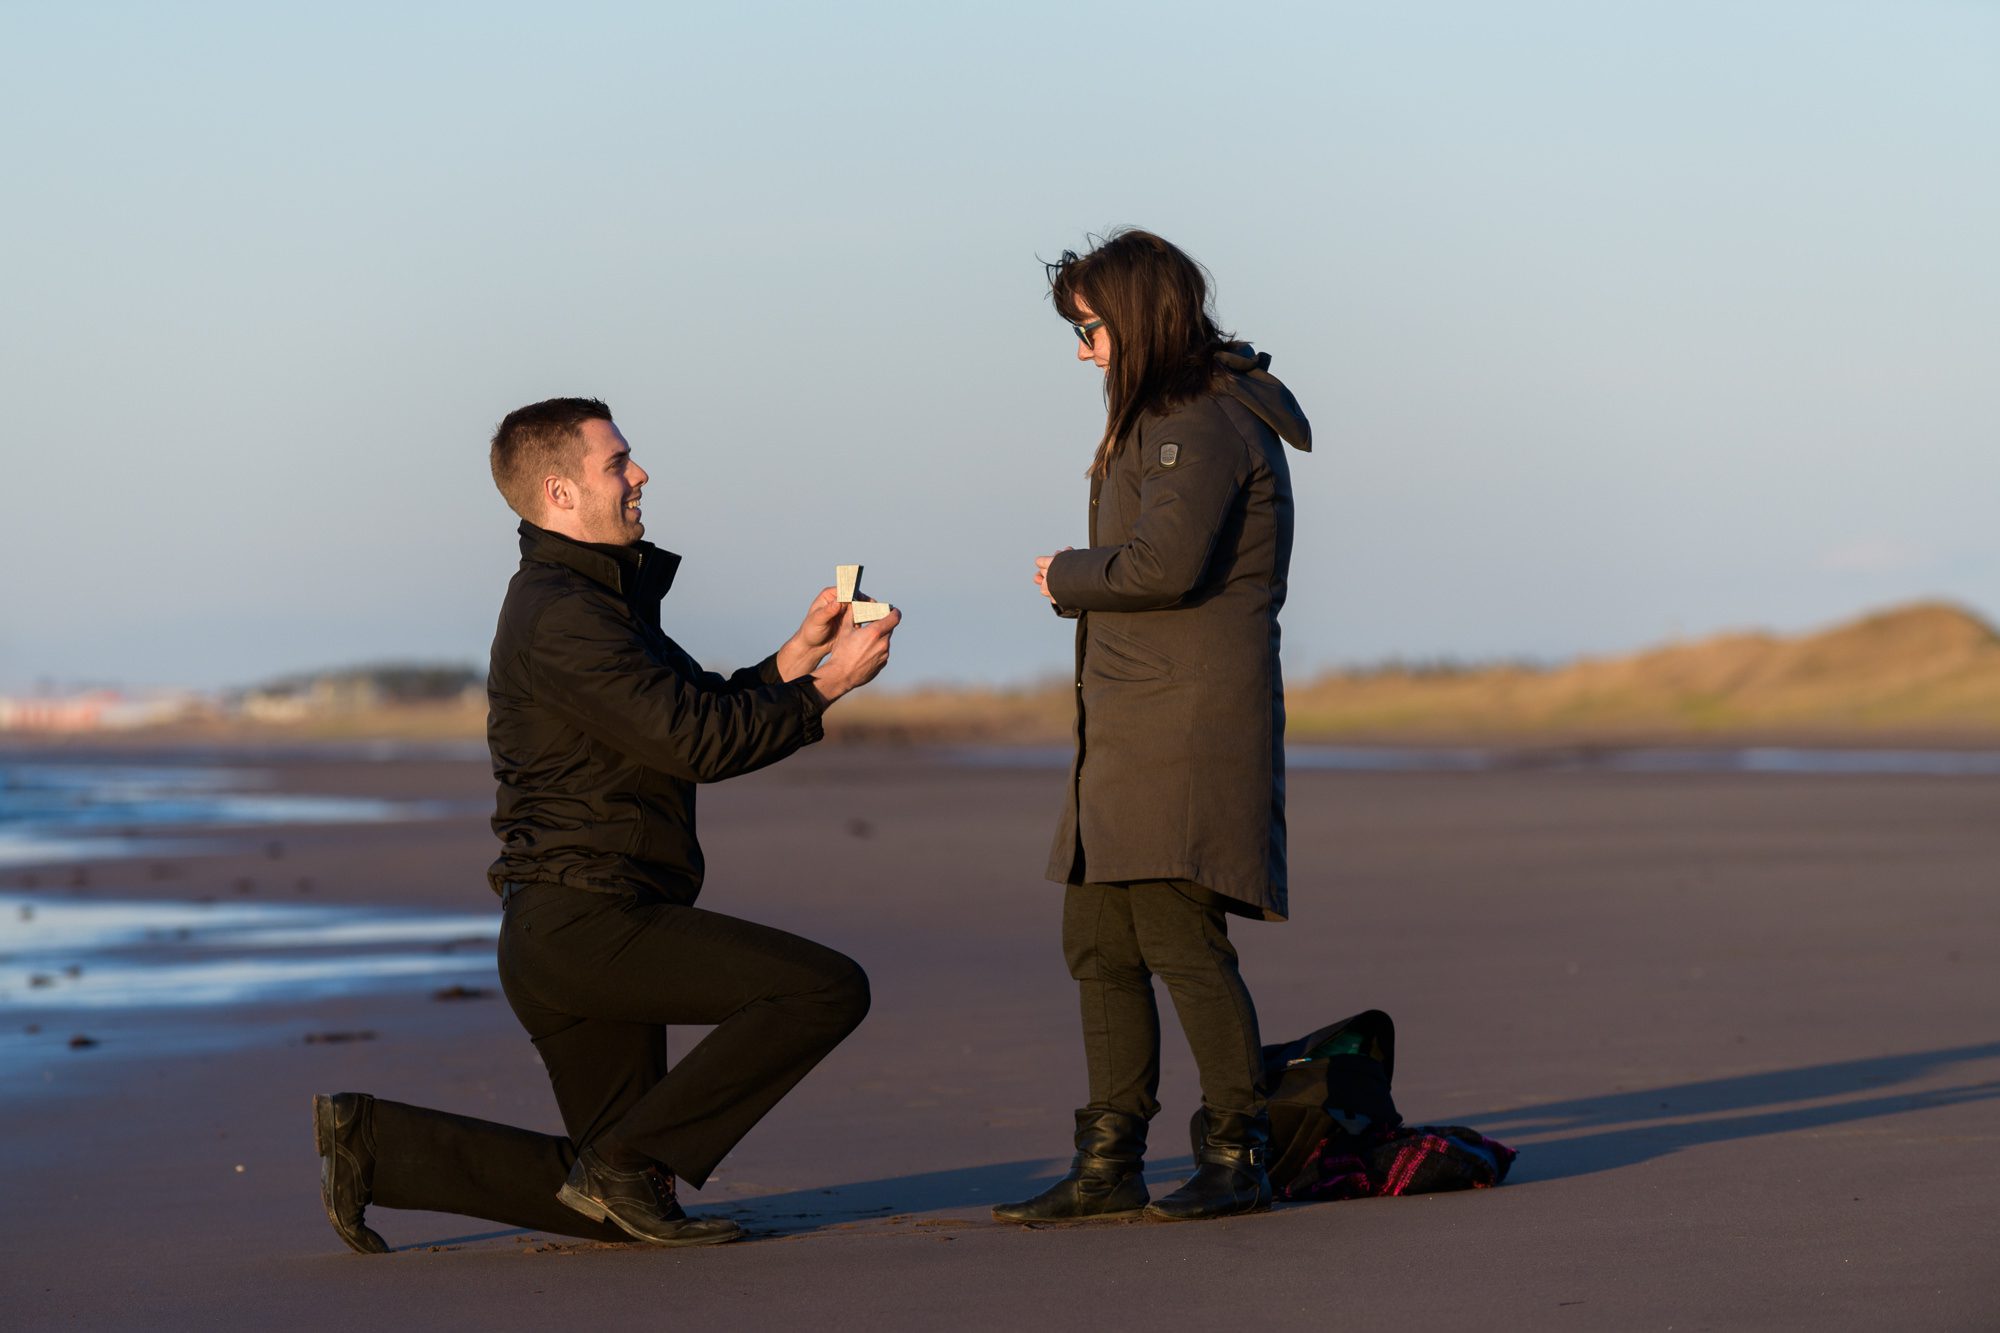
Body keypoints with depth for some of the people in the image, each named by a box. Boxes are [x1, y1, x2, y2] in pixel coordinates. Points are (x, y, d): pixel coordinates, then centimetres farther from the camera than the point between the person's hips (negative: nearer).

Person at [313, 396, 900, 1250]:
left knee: (606, 1205, 14)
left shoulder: (598, 598, 20)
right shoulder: (560, 616, -14)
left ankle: (374, 1141, 14)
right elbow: (697, 741, -19)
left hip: (571, 932, 10)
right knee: (827, 989, -19)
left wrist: (795, 657, 8)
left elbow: (700, 709, 20)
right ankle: (627, 1164, -14)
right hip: (587, 920, -10)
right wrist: (825, 687, -10)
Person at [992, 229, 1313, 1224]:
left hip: (1190, 723, -11)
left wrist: (1068, 577, -7)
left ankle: (1237, 1157, -2)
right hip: (1128, 729, 11)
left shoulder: (1205, 425, -12)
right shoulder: (1160, 420, 20)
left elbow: (1164, 565, -22)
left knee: (1179, 937, -10)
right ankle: (1109, 1165, 14)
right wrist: (1080, 580, 6)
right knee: (1099, 944, 9)